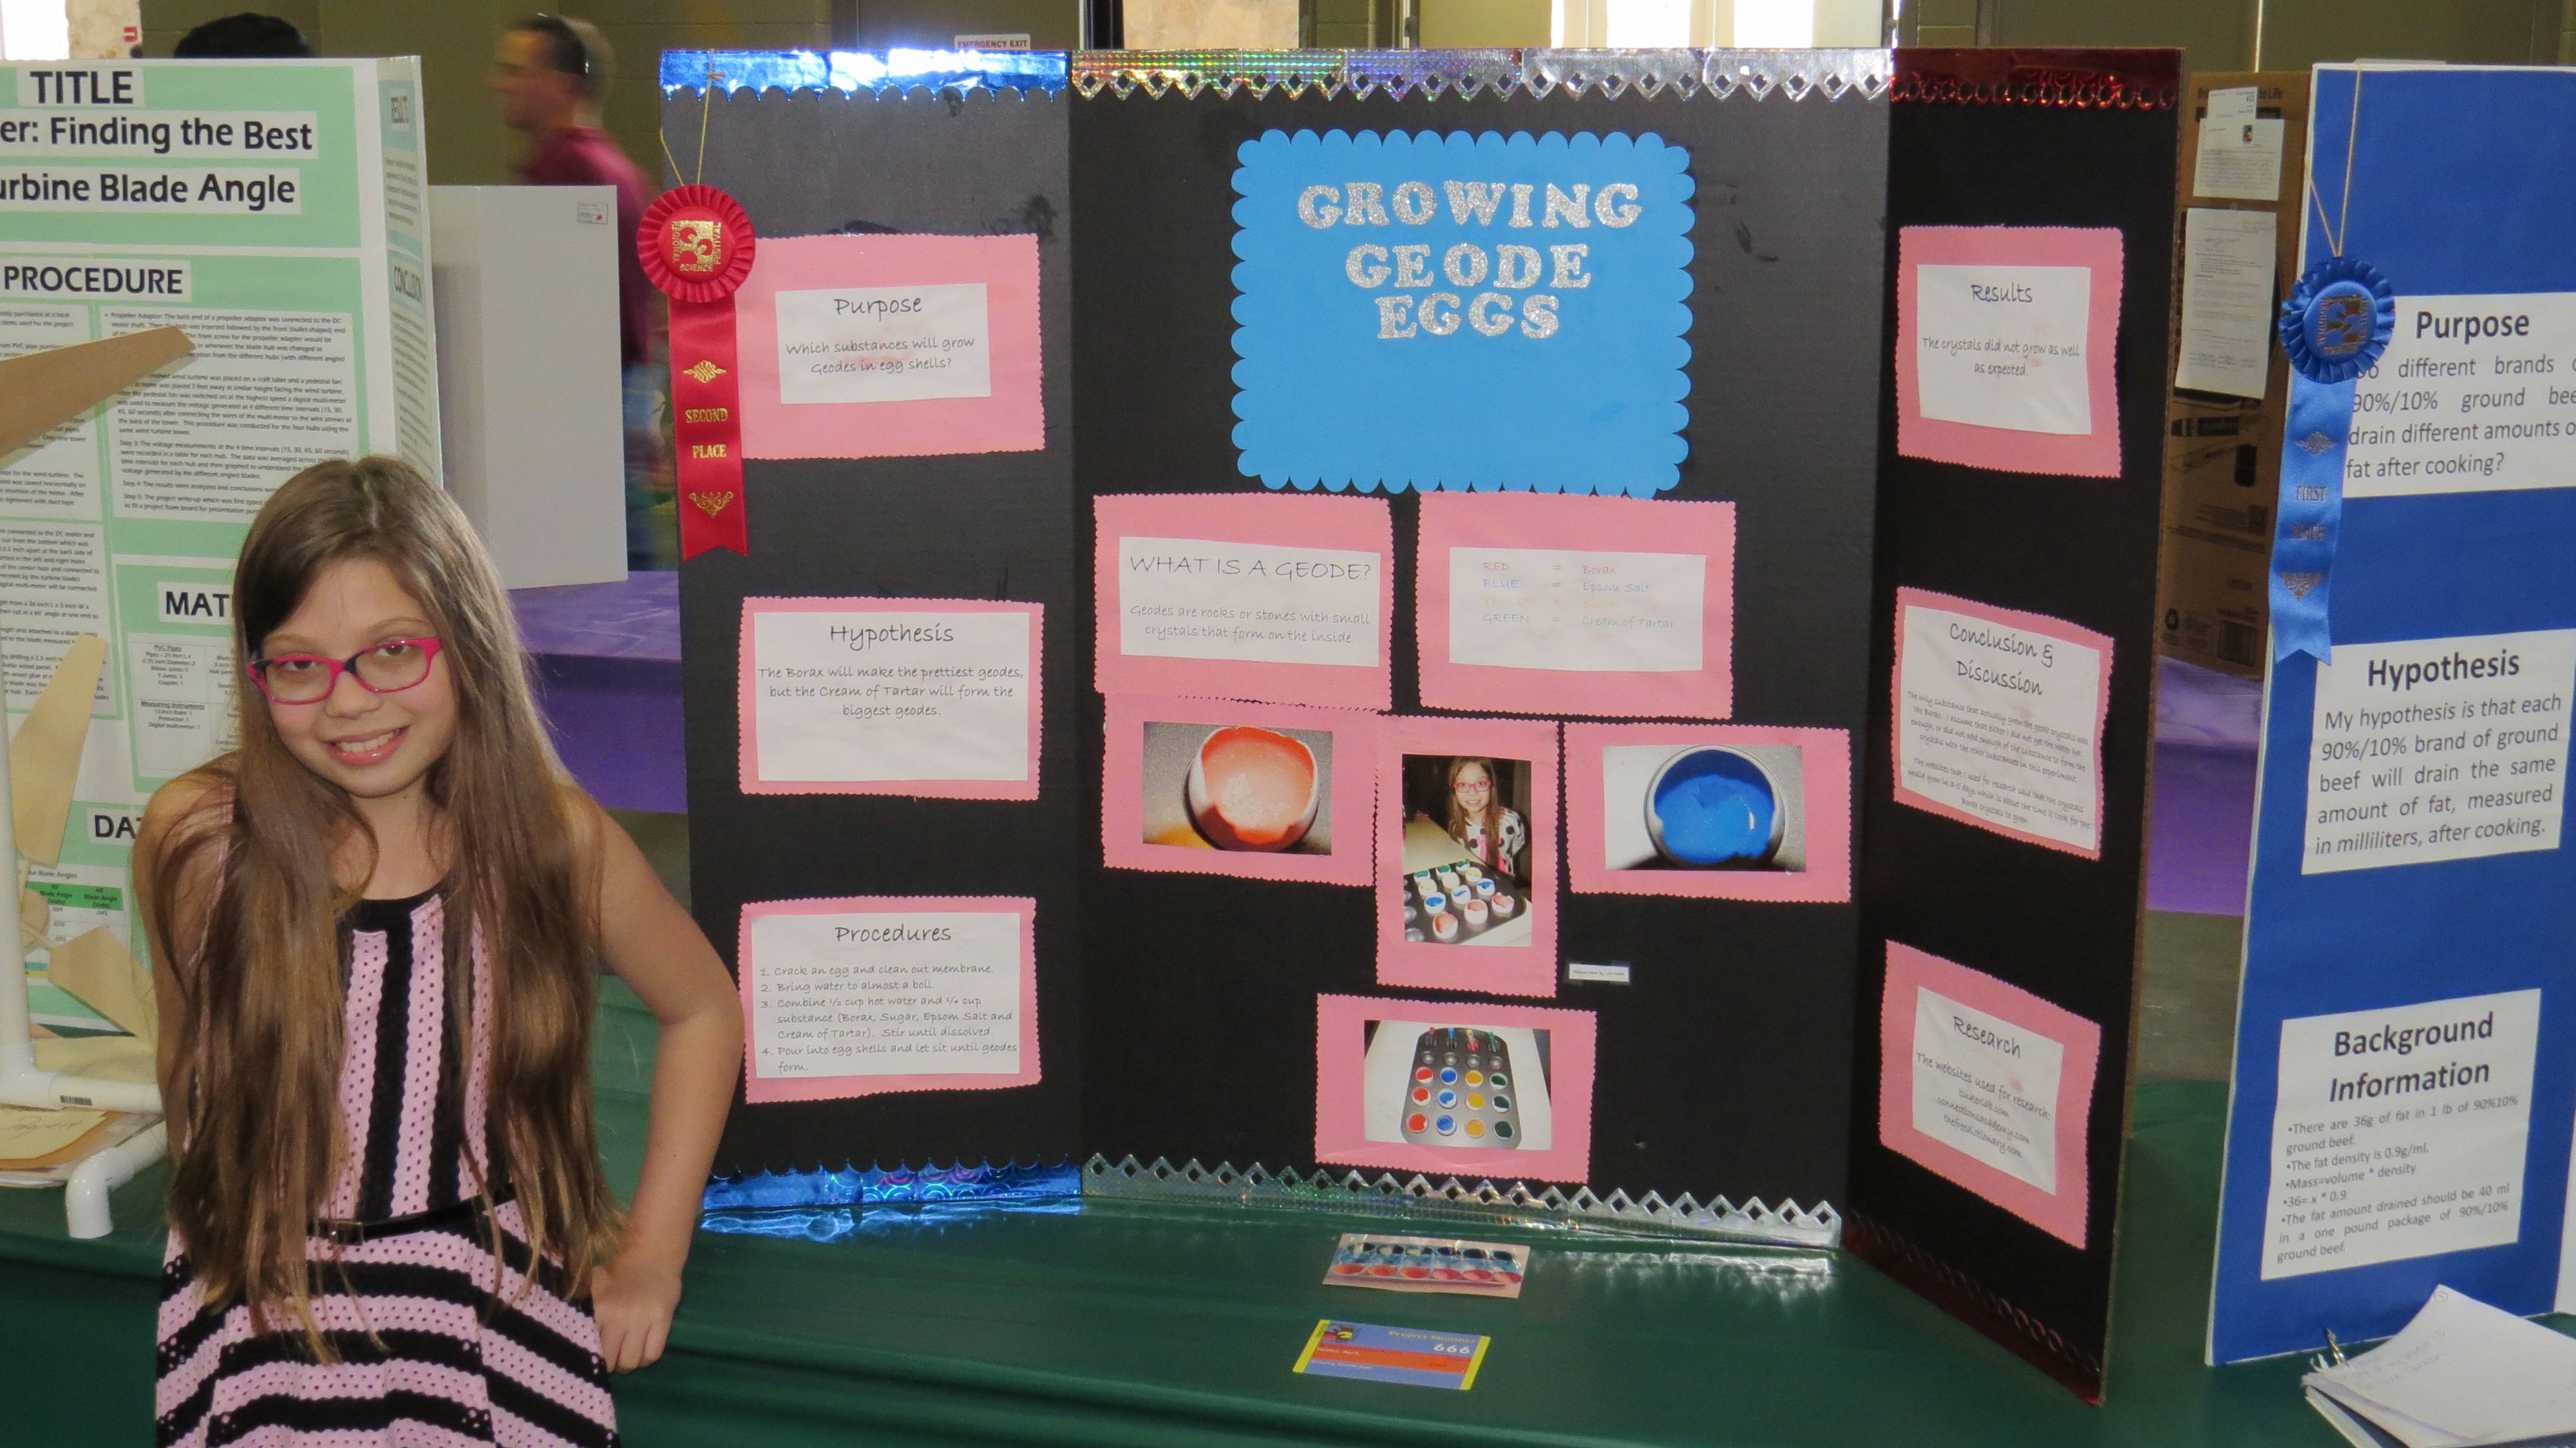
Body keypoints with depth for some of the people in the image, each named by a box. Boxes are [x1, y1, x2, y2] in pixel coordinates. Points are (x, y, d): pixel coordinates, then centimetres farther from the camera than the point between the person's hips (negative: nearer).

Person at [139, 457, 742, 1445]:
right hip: (268, 1337, 0)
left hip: (503, 1327, 0)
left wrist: (653, 1254, 3)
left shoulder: (552, 835, -9)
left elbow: (703, 1009, 5)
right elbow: (192, 1080, 6)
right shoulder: (197, 840, -10)